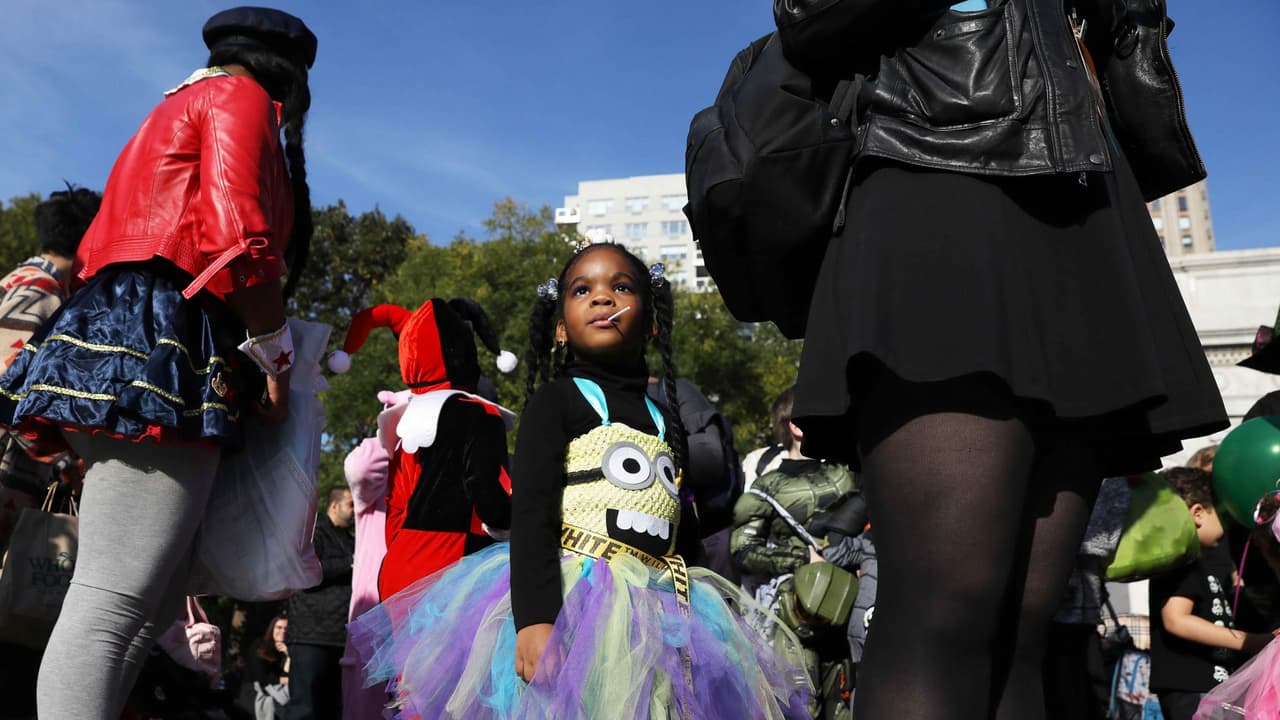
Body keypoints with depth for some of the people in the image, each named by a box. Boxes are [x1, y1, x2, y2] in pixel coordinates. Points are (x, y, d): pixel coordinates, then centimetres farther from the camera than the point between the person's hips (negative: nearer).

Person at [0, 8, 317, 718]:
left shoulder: (175, 110, 32)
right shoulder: (241, 96, 4)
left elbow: (99, 245, 27)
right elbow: (240, 241, -13)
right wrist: (275, 353, -2)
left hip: (113, 337, 10)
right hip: (163, 346, -10)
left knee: (155, 597, 9)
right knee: (115, 604, -18)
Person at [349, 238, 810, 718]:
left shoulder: (664, 422, 15)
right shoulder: (557, 399, -2)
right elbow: (530, 513, -14)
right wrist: (534, 618, -26)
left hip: (655, 614, 5)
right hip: (568, 600, -5)